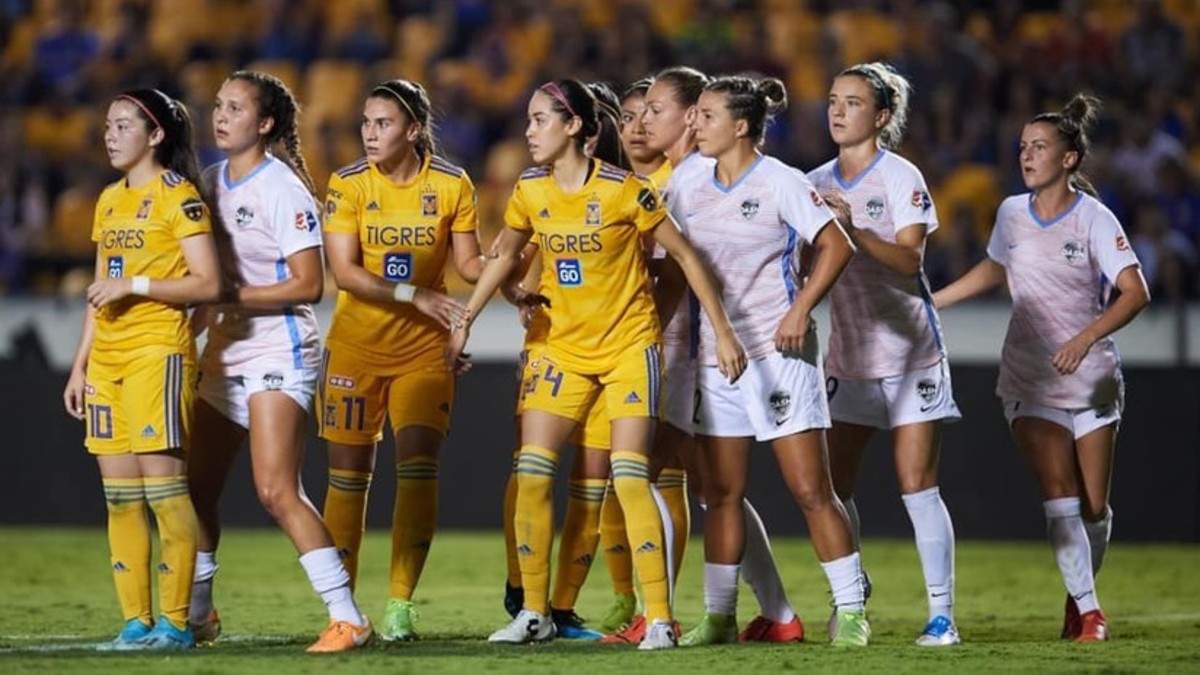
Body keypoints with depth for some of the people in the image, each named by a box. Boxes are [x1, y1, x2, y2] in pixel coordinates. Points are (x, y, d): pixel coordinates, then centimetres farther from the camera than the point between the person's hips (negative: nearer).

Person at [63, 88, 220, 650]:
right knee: (119, 494, 5)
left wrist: (136, 285, -19)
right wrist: (80, 364, 18)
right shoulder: (109, 199, 17)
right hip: (107, 359, 8)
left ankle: (175, 620, -7)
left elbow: (207, 284, -11)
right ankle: (136, 621, 7)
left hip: (159, 351, -8)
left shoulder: (178, 196, -5)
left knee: (163, 485, -10)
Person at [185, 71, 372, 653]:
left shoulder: (281, 188, -12)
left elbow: (308, 283, -16)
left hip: (277, 352, -8)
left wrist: (234, 297, -19)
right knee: (196, 488, 12)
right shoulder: (211, 182, 11)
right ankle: (196, 614, 29)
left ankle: (347, 617, -16)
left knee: (276, 490, -18)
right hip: (223, 354, 8)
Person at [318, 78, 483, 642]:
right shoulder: (347, 185, -6)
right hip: (356, 346, 0)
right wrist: (413, 294, -24)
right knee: (348, 474, 1)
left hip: (425, 347, 0)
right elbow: (343, 271, -14)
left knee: (417, 468, -11)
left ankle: (400, 605, -6)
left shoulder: (452, 185, -3)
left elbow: (468, 262, 1)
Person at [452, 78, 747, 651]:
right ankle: (534, 614, 9)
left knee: (629, 478, -14)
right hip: (565, 349, 5)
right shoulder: (529, 192, 0)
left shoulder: (623, 191, -15)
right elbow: (504, 258, 16)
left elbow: (685, 256, -8)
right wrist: (464, 322, 13)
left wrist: (723, 331, -7)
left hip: (629, 345, -5)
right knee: (531, 473, -2)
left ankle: (660, 619, -10)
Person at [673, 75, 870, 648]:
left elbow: (836, 246, -11)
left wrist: (800, 310, -17)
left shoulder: (779, 182, -8)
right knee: (721, 492, 7)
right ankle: (719, 616, 12)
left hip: (777, 349, -6)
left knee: (811, 490, -6)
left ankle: (850, 611, -1)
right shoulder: (688, 185, 8)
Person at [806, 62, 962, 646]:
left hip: (908, 352, -5)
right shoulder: (817, 184, 8)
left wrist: (855, 230, -30)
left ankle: (941, 613, -3)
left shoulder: (900, 177, -8)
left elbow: (910, 261, -18)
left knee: (918, 487, -8)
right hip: (848, 355, 5)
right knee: (832, 486, 1)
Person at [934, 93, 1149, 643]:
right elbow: (994, 269, 22)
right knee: (1059, 495, -14)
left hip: (1091, 379, -2)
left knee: (1093, 507, 3)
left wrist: (1086, 338, -33)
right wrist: (930, 302, 20)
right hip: (1029, 381, 2)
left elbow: (1135, 293, -20)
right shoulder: (1012, 214, 2)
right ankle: (1087, 609, -13)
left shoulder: (1094, 219, -11)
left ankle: (1080, 599, 25)